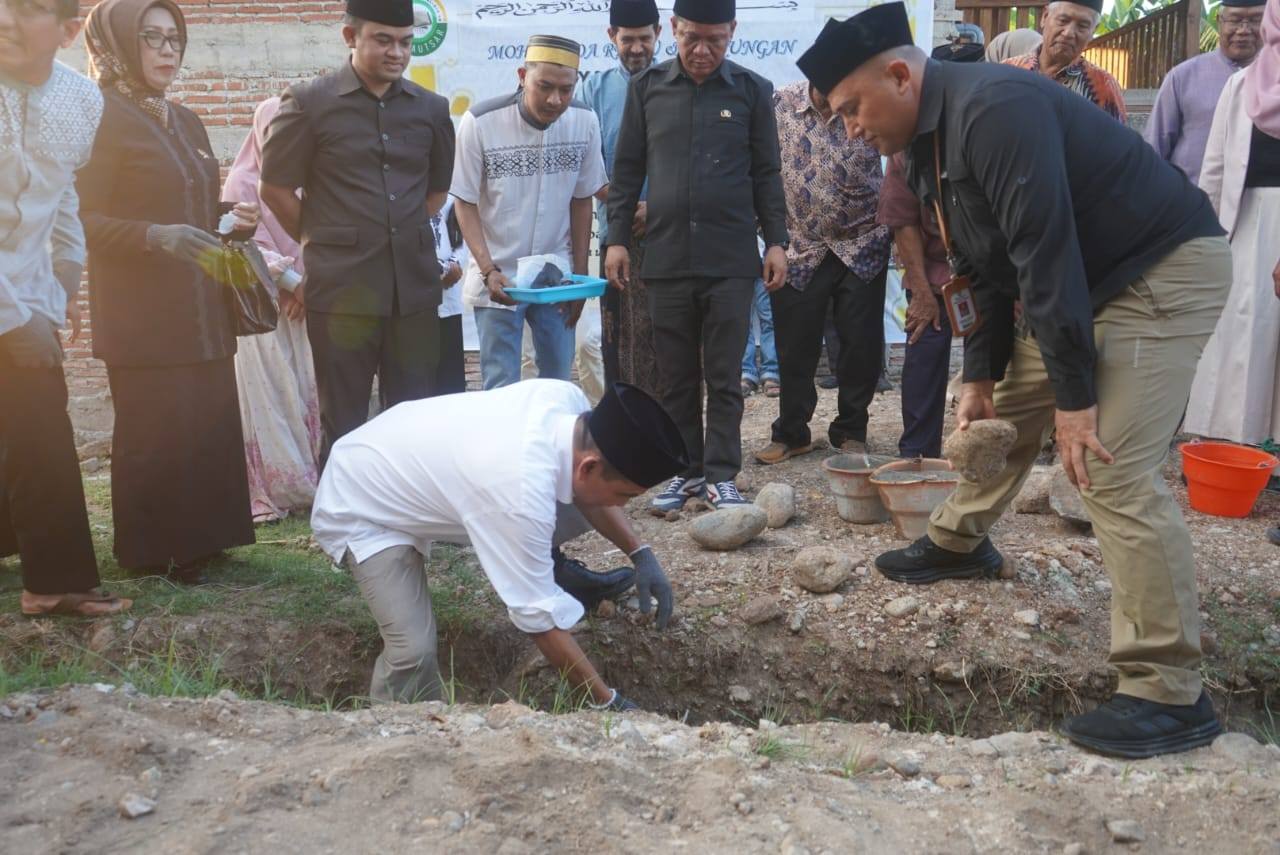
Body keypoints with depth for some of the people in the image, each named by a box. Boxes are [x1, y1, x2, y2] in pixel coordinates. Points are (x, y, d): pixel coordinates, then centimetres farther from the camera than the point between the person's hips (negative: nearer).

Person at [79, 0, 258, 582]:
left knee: (209, 425, 7)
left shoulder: (185, 122, 16)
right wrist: (156, 237, -27)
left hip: (202, 309, 7)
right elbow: (82, 219, -12)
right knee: (155, 433, -4)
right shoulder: (101, 116, -7)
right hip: (143, 315, -7)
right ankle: (153, 552, 9)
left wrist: (234, 217, 2)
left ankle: (198, 538, 19)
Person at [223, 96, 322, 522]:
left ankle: (306, 482, 10)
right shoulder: (242, 182, -1)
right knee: (267, 395, -5)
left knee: (305, 393, 4)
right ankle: (270, 490, -1)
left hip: (301, 303, 4)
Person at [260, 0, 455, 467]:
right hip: (341, 284, -3)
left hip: (414, 283, 3)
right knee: (343, 421, 5)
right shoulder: (308, 102, -2)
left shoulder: (431, 108, 8)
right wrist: (326, 244, 6)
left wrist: (404, 238, 13)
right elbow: (275, 188, 2)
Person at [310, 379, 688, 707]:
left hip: (419, 465, 7)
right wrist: (608, 702, -22)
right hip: (360, 506, -7)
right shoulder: (519, 496, -42)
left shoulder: (566, 398, -21)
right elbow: (541, 617, -31)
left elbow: (582, 490, 0)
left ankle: (552, 574, 25)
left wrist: (639, 553, -10)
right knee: (414, 650, -23)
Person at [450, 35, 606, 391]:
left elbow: (581, 201, 4)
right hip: (498, 277, -2)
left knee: (559, 384, 10)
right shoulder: (480, 123, -16)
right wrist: (489, 271, -17)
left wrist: (580, 275, 4)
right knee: (501, 390, 0)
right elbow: (465, 203, -7)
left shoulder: (585, 122, -8)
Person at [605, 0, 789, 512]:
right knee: (676, 377, 8)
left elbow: (767, 173, 7)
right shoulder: (647, 87, 6)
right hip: (666, 258, 2)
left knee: (724, 376, 3)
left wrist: (776, 241, 1)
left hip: (731, 258, -1)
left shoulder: (752, 91, 4)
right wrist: (617, 239, 4)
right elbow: (627, 169, 9)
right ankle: (684, 471, 19)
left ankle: (721, 475, 11)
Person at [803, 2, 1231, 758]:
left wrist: (1075, 395, -26)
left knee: (1116, 472, -17)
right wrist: (980, 378, 8)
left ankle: (1171, 696, -9)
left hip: (1166, 272, -10)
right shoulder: (933, 145, 6)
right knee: (1006, 412, 19)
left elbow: (1045, 251, -29)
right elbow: (990, 269, 12)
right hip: (1089, 281, 10)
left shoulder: (994, 109, -26)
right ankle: (960, 543, 45)